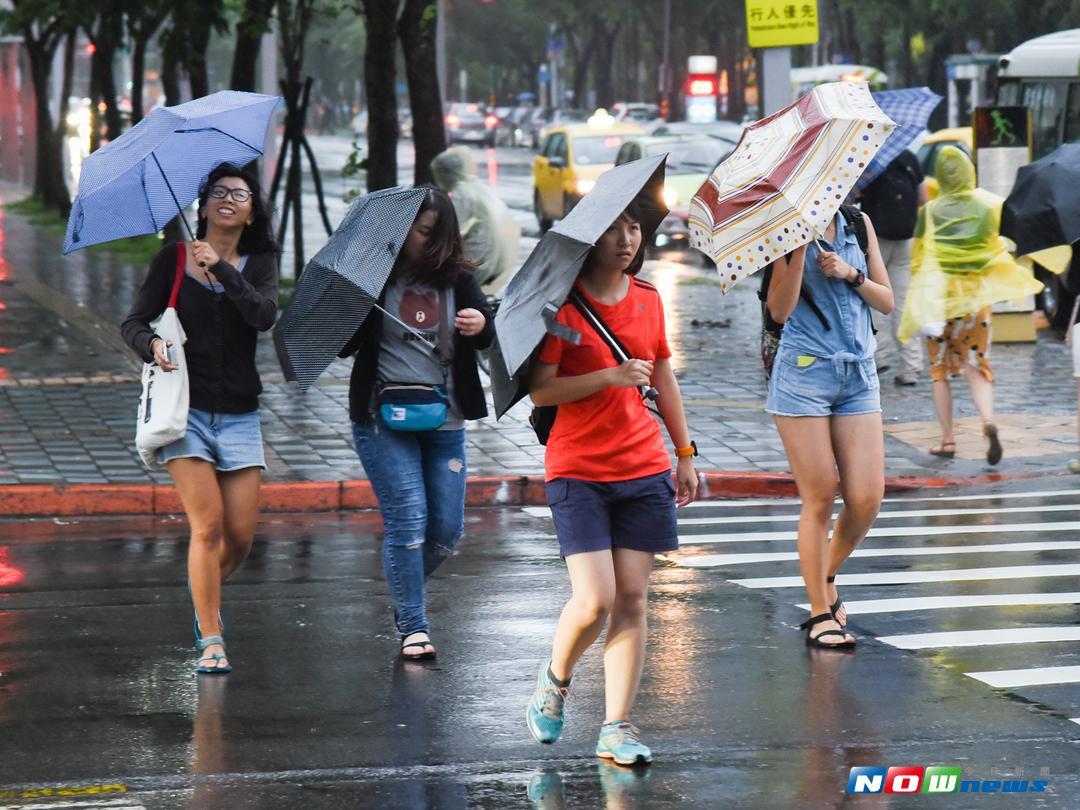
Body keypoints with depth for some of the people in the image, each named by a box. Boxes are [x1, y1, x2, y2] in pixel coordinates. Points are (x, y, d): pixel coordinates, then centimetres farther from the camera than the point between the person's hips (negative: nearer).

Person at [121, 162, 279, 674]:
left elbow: (264, 316, -13)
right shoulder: (174, 259, 3)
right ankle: (211, 642, -6)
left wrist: (222, 269, -21)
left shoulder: (259, 263, 7)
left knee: (241, 535, 1)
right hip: (185, 407, -2)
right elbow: (133, 322, 2)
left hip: (238, 414, 2)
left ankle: (204, 592, 33)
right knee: (207, 525, -13)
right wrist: (152, 344, -20)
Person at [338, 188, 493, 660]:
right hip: (384, 418, -3)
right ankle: (412, 626, 3)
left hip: (445, 420, 3)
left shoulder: (458, 279, 6)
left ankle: (404, 591, 33)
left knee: (447, 529, 4)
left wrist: (481, 325, -30)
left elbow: (485, 338, -6)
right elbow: (343, 347, -3)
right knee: (408, 520, -9)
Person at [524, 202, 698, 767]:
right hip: (578, 471, -5)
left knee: (632, 598, 1)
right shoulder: (561, 303, -7)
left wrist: (684, 452, 22)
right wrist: (610, 376, -23)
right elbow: (539, 391, -13)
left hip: (644, 470, 5)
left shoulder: (648, 300, 9)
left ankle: (616, 729, 5)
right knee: (594, 602, -13)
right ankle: (555, 680, 17)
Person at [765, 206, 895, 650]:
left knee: (867, 498, -4)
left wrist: (851, 274, -6)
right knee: (819, 498, -3)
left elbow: (886, 301, 11)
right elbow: (780, 310, -12)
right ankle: (820, 613, 8)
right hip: (803, 374, -4)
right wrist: (800, 245, -17)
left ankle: (827, 578, 23)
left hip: (858, 374, 4)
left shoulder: (859, 225, 11)